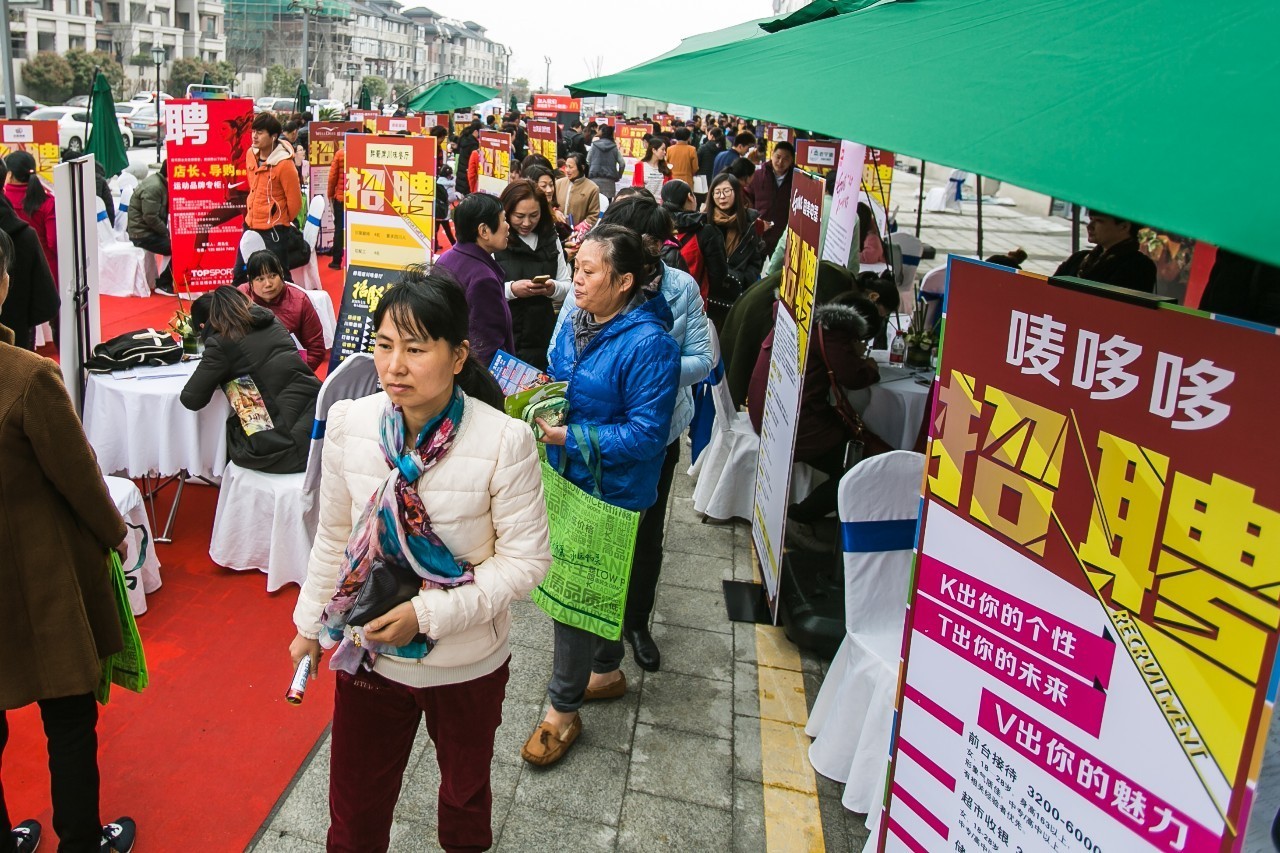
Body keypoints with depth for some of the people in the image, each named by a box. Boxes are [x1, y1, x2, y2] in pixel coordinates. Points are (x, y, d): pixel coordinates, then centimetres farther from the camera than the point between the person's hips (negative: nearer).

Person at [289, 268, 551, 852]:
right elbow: (333, 537, 2)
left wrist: (428, 614, -23)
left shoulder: (504, 441, -24)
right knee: (355, 805, 21)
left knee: (465, 794, 27)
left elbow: (526, 558, -18)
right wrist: (310, 625, 11)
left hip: (468, 665, -2)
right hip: (367, 655, 2)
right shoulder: (349, 423, -13)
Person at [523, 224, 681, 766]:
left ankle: (563, 710, 17)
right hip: (569, 475, 8)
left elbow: (646, 435, -24)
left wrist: (572, 437, -27)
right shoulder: (576, 319, 2)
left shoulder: (648, 346, -23)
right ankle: (607, 671, 43)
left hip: (609, 488, -8)